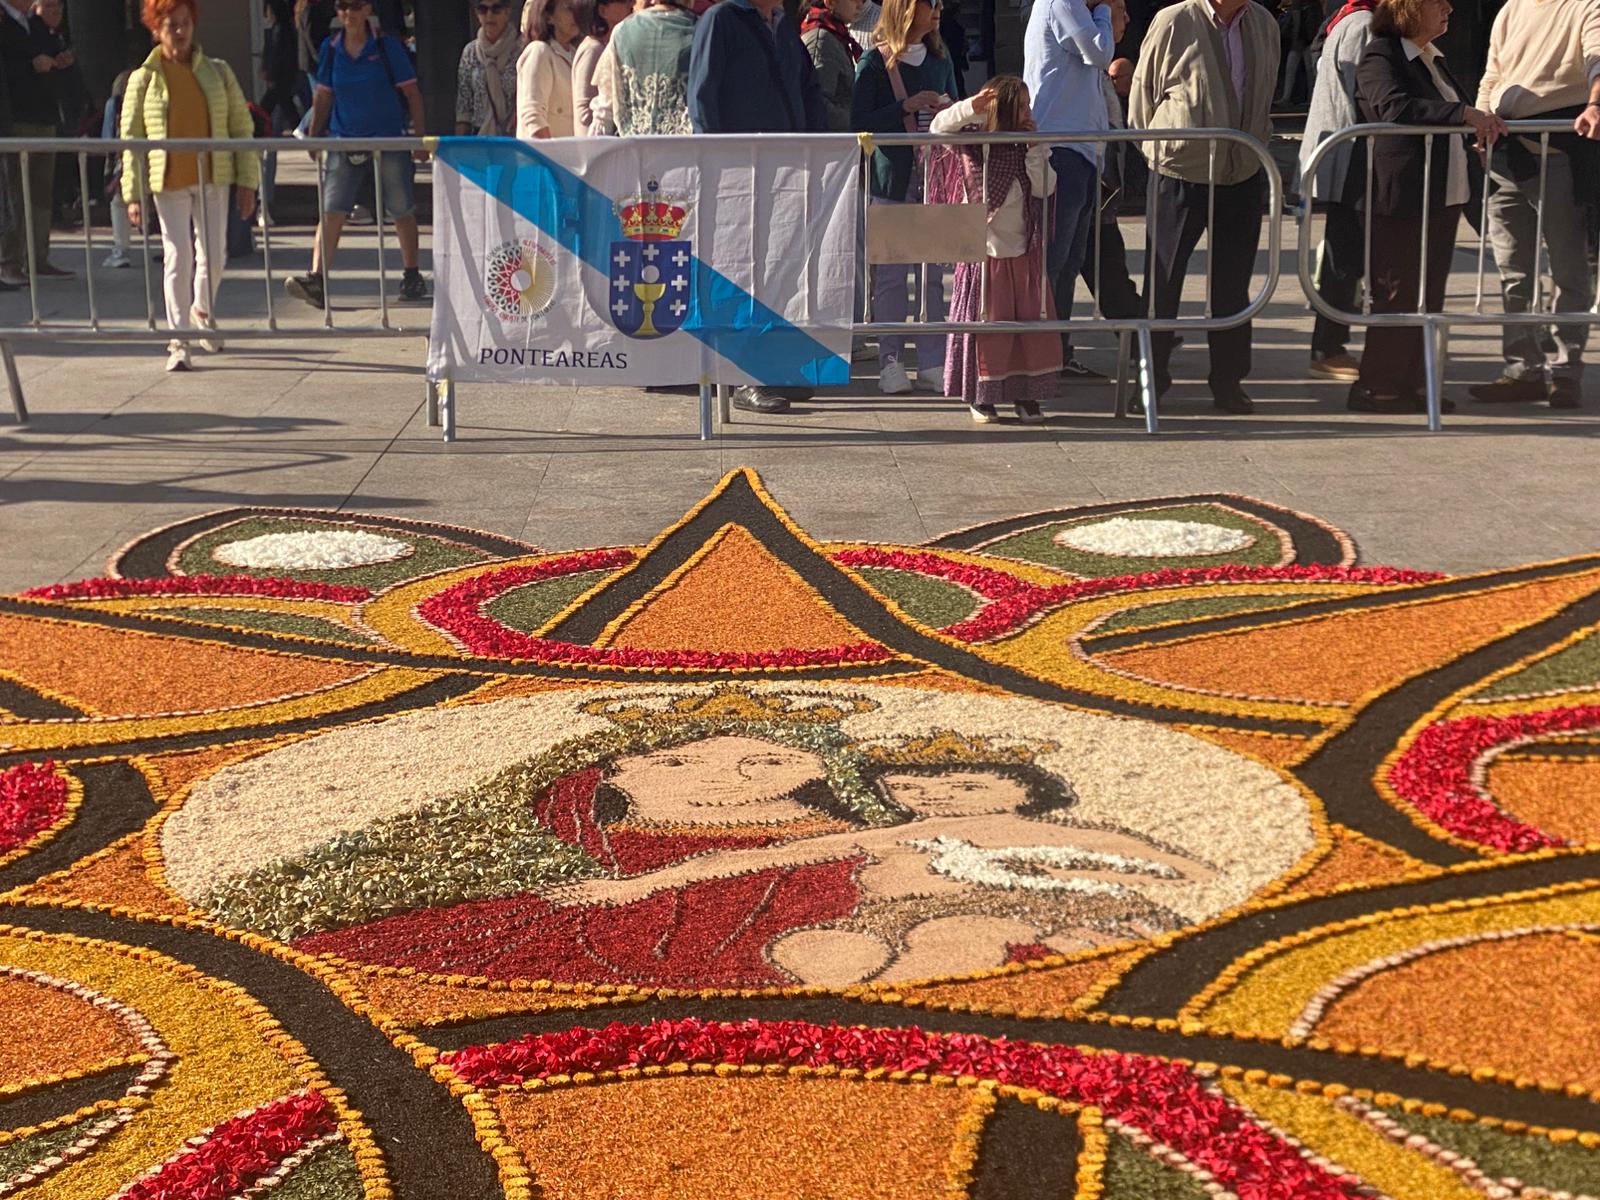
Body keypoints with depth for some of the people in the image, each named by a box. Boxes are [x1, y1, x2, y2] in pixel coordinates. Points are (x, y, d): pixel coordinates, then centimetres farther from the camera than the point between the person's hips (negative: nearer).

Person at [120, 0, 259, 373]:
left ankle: (202, 310, 37)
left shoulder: (217, 72, 4)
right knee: (177, 258, -5)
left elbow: (241, 127, 6)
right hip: (169, 182, -2)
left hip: (213, 178, 2)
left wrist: (246, 181, 1)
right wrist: (133, 195, -4)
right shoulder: (143, 80, 0)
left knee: (213, 255, 7)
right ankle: (178, 338, 0)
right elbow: (131, 140, 1)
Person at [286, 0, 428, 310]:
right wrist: (313, 137, 11)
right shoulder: (331, 49, 6)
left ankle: (412, 278, 22)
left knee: (402, 212, 7)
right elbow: (324, 96, 14)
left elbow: (412, 94, 1)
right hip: (344, 141, 2)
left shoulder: (387, 46, -2)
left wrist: (421, 138, -4)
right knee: (331, 211, -10)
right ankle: (317, 280, -17)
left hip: (389, 140, -2)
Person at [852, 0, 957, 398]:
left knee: (932, 272, 4)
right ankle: (890, 362, 5)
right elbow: (860, 122, -9)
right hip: (891, 178, -4)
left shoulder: (939, 59, 14)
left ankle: (932, 364, 8)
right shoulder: (875, 62, -3)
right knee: (891, 273, -1)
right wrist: (907, 107, -18)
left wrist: (949, 111, -3)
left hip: (934, 175, 4)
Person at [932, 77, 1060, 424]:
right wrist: (972, 107, -32)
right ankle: (981, 396, 12)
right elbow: (939, 128, -19)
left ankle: (1026, 394, 12)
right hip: (983, 251, -4)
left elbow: (1044, 188, -4)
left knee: (1033, 322, 2)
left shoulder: (1031, 147, 6)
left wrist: (1034, 149, -13)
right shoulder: (974, 144, -5)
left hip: (1023, 252, 4)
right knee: (986, 323, 1)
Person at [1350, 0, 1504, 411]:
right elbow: (1395, 106, -29)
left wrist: (1483, 126, 19)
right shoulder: (1380, 56, -10)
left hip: (1443, 198, 9)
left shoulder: (1433, 58, 19)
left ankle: (1409, 385, 16)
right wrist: (1464, 114, -32)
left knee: (1428, 297, 10)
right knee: (1399, 297, -5)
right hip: (1402, 201, -9)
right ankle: (1375, 388, 4)